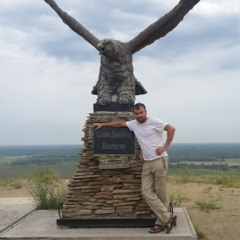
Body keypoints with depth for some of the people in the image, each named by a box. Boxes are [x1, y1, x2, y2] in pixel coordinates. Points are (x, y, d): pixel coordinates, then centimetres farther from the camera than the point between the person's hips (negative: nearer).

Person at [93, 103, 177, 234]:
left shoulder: (154, 121, -8)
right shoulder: (133, 124, 10)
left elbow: (171, 129, -13)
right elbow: (119, 123, 21)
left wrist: (165, 147, -13)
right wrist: (102, 124, 23)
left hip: (159, 160, -6)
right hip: (147, 163, 6)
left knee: (160, 193, -3)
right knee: (146, 192, -3)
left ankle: (161, 222, 5)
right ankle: (168, 217, -1)